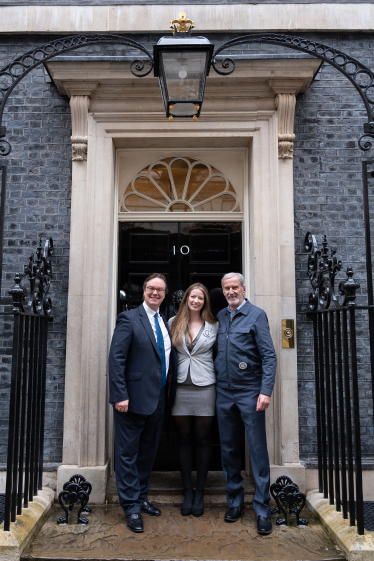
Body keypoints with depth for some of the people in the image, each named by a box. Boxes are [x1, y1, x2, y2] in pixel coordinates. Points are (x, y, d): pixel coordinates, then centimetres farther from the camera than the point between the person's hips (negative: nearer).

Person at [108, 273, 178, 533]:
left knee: (148, 452, 17)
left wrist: (169, 394, 7)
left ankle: (142, 498, 33)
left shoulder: (166, 323, 12)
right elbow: (116, 359, -13)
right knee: (128, 453, 5)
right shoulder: (129, 319, -7)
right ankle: (132, 507, 17)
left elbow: (169, 359, 13)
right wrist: (120, 395, -18)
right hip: (134, 399, -6)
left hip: (158, 400, 7)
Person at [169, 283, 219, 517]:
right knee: (184, 439, 8)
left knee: (203, 439, 6)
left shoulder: (214, 326, 2)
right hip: (180, 387, 1)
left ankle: (200, 492, 19)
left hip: (204, 387, -1)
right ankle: (188, 491, 20)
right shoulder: (173, 323, 5)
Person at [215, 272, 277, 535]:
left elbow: (269, 356, -10)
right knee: (228, 448, 12)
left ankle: (262, 509, 12)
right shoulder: (220, 317, 10)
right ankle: (235, 500, 28)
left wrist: (266, 390, -18)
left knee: (258, 449, 0)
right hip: (224, 392, 5)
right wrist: (214, 381, 3)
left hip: (249, 391, -4)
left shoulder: (256, 315, -5)